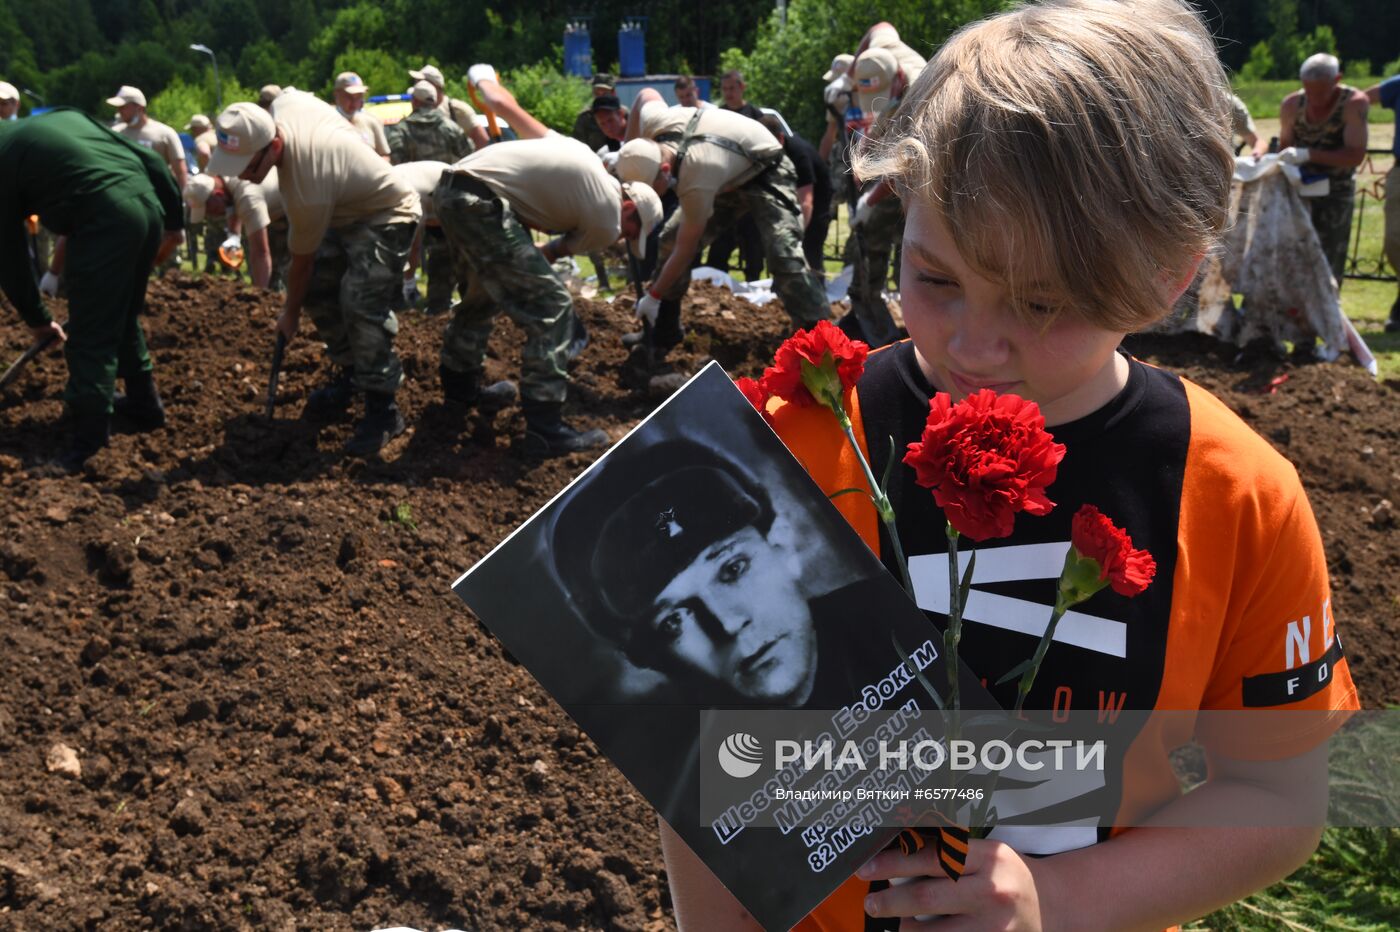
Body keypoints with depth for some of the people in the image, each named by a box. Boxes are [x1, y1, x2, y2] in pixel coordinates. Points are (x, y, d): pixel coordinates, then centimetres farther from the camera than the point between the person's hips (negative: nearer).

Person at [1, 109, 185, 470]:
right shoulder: (64, 117, 27)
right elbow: (150, 160, 18)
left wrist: (37, 318, 24)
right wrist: (174, 221, 21)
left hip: (103, 222, -7)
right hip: (147, 206, 7)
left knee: (89, 335, 0)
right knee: (125, 318, 24)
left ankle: (88, 439, -1)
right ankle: (145, 406, 36)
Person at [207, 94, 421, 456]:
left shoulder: (307, 189, -37)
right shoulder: (284, 105, -18)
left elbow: (301, 261, -21)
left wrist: (290, 314, -4)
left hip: (387, 216, -10)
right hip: (346, 209, 10)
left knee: (361, 303, -25)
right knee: (316, 289, 5)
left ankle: (382, 409, -18)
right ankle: (348, 375, 20)